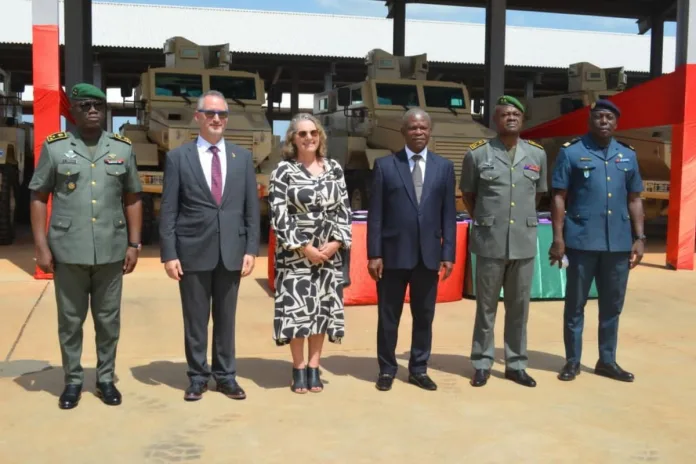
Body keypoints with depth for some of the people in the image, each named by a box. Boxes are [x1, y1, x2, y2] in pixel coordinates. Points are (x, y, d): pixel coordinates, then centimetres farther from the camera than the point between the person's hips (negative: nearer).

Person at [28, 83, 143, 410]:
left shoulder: (123, 148, 6)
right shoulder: (54, 147, 1)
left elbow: (133, 199, 9)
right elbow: (39, 198, 2)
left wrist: (134, 244, 3)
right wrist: (41, 246, -5)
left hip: (111, 251, 1)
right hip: (68, 251, -1)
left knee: (109, 320, 10)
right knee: (70, 320, 9)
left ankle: (106, 378, 24)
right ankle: (72, 380, 24)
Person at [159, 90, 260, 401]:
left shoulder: (243, 157, 8)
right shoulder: (178, 157, 1)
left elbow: (251, 208, 7)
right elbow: (168, 210, -2)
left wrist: (251, 249, 1)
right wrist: (169, 253, -8)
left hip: (231, 251, 2)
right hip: (193, 251, -2)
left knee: (226, 318, 11)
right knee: (195, 319, 7)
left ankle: (225, 376, 23)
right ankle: (197, 377, 21)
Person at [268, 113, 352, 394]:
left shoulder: (334, 168, 7)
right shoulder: (283, 171, -3)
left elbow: (344, 209, 7)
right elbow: (278, 215, -9)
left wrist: (336, 242, -6)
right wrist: (304, 247, -13)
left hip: (329, 252, 3)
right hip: (295, 252, -3)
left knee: (322, 309, 7)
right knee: (296, 308, -2)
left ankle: (314, 367, 17)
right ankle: (299, 368, 12)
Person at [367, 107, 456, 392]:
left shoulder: (444, 167, 7)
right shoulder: (384, 165, 1)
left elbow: (449, 214, 5)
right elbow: (375, 214, -2)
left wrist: (448, 254, 0)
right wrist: (374, 254, -7)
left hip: (428, 255, 2)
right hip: (393, 254, -2)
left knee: (424, 316, 11)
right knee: (388, 316, 8)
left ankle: (419, 369, 25)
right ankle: (387, 369, 23)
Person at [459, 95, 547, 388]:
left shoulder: (537, 154, 4)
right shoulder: (477, 153, -4)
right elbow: (467, 194, 9)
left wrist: (524, 220, 13)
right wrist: (483, 221, 9)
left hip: (524, 242, 3)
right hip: (490, 242, -2)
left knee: (519, 307, 10)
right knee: (486, 306, 6)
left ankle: (516, 364, 22)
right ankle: (482, 364, 18)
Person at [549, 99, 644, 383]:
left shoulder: (628, 155, 11)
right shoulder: (571, 152, -1)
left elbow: (634, 200, 14)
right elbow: (559, 198, -4)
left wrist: (639, 237, 7)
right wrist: (558, 238, -10)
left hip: (619, 242, 4)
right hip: (582, 241, -4)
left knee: (612, 305, 12)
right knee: (575, 304, 6)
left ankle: (607, 361, 25)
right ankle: (572, 361, 18)